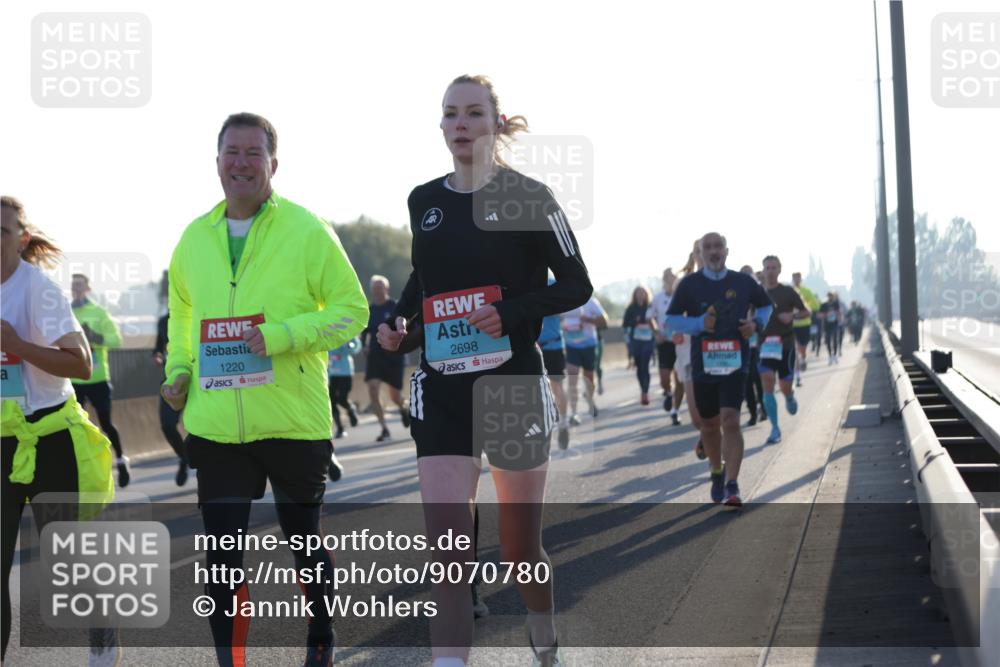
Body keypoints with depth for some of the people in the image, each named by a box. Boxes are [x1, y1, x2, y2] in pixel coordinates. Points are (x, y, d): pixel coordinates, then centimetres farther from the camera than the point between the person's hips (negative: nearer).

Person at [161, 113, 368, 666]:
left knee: (305, 540, 13)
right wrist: (177, 372, 9)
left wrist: (281, 335, -18)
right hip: (215, 427, 3)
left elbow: (352, 310, -6)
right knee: (221, 555, -2)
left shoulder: (306, 231, -5)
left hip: (294, 420, -3)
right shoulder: (194, 238, 9)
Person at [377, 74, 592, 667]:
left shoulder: (526, 197, -5)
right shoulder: (424, 201, 8)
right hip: (441, 390, 3)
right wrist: (400, 319, 4)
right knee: (448, 549, -11)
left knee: (520, 545, 11)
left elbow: (577, 285, -4)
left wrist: (513, 311, -19)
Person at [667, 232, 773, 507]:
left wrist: (756, 323, -2)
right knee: (709, 425, 13)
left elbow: (765, 305, 19)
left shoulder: (743, 282, 2)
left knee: (730, 421, -16)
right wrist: (699, 324, -15)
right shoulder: (690, 284, 0)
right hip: (703, 364, 2)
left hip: (734, 363, -2)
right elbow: (672, 319, 3)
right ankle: (717, 474, 38)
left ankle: (732, 487, -17)